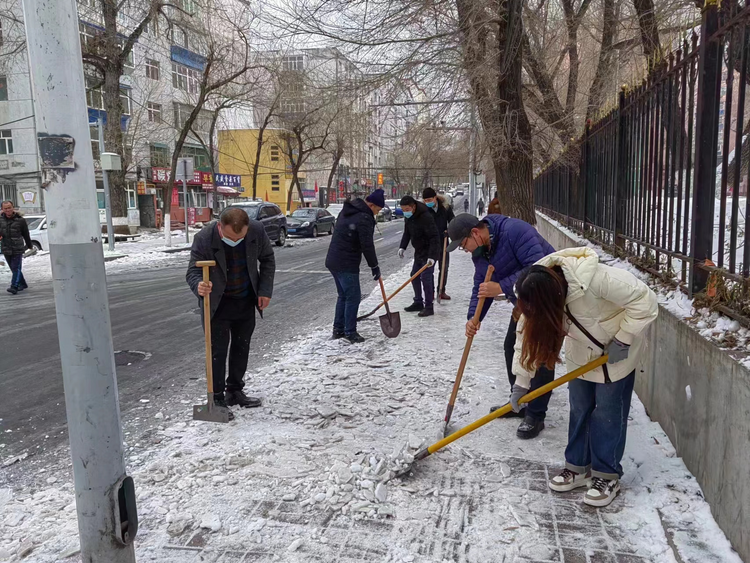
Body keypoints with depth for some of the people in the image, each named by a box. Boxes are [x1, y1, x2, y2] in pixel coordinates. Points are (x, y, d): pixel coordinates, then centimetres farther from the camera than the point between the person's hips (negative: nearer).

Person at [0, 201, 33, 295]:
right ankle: (23, 284, 25)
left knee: (16, 268, -10)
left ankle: (14, 287, -13)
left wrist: (30, 245, 14)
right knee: (14, 269, 12)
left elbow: (26, 234, 6)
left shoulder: (20, 220, -3)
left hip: (17, 249, -4)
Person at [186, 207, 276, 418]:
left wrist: (265, 290, -5)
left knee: (241, 347, 13)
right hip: (217, 304, -4)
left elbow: (267, 259, 0)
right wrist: (199, 286, -45)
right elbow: (193, 270, -22)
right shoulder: (204, 238, -25)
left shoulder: (257, 231, -16)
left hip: (246, 301, 4)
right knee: (217, 351, -3)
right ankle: (217, 398, 9)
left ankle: (235, 391, 28)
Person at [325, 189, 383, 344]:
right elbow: (367, 246, -18)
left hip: (333, 261, 10)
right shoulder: (364, 218, -17)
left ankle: (338, 329, 24)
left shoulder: (347, 211, 14)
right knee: (353, 297, -2)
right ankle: (350, 332, 3)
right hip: (346, 265, -10)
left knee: (343, 296, 18)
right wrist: (375, 267, -7)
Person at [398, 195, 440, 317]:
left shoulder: (425, 217, -27)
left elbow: (434, 237, -29)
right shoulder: (408, 216, 0)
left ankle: (429, 307, -4)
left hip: (430, 251, -9)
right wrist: (402, 247, 2)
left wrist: (432, 256, -34)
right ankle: (418, 302, 24)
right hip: (419, 251, 9)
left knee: (426, 277, -11)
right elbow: (407, 233, 14)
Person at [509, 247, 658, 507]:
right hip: (581, 352, 5)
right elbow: (528, 334, -12)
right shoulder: (538, 294, -21)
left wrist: (622, 340, -23)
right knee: (579, 409, 10)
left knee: (608, 413, 0)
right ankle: (578, 467, 25)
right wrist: (521, 382, -12)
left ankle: (607, 475, 14)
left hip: (615, 351, -5)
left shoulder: (598, 279, -40)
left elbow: (644, 301, -30)